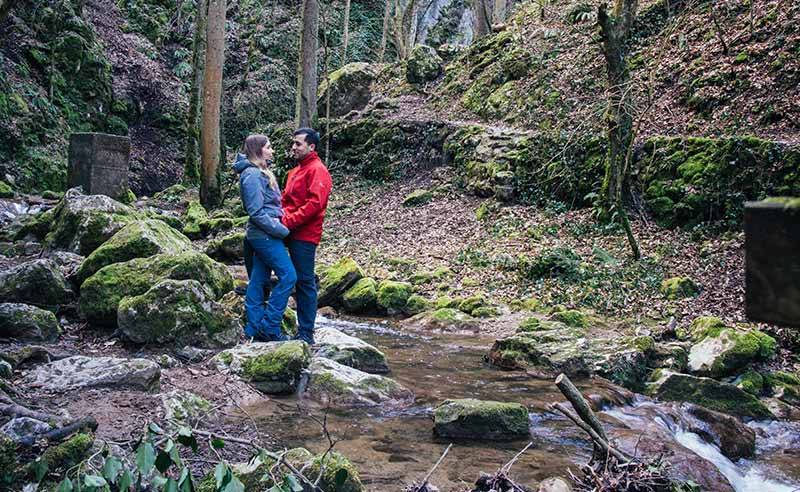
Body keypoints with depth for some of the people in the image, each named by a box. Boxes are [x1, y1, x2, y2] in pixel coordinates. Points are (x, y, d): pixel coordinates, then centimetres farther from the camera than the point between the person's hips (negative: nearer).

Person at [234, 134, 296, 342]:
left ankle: (254, 329, 15)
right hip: (265, 235, -10)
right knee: (288, 276, -9)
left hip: (262, 236, 10)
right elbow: (257, 212, -19)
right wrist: (282, 231, -15)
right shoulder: (252, 175, -14)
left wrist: (281, 222, 4)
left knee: (258, 281, 10)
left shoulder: (260, 172, 17)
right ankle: (269, 327, -5)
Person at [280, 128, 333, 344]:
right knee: (301, 281, 11)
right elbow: (286, 199, 25)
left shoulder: (317, 170, -9)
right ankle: (303, 329, 18)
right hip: (292, 234, 9)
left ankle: (306, 333, 2)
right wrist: (281, 216, 5)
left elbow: (315, 203, -19)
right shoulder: (295, 171, 21)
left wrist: (289, 221, -19)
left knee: (305, 282, -4)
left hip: (305, 235, -9)